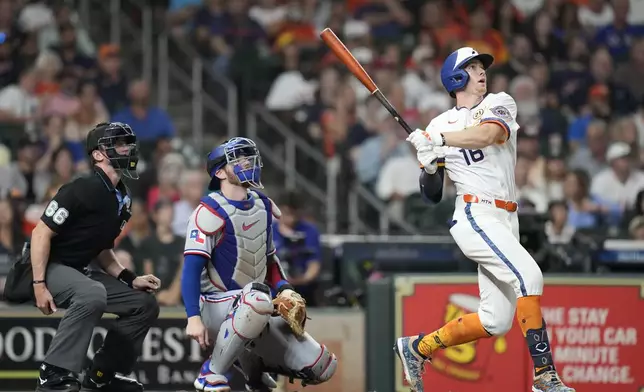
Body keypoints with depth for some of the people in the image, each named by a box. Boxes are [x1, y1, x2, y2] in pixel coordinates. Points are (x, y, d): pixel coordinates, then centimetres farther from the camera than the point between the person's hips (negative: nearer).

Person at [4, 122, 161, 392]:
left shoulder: (121, 200, 9)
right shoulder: (82, 190, -19)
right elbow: (41, 233, -20)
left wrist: (130, 279, 6)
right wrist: (39, 285, -26)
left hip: (78, 270, 10)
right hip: (46, 267, -10)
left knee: (145, 304, 6)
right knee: (92, 294, -38)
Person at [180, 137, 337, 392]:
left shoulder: (263, 206, 10)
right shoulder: (210, 212, -14)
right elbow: (192, 268, -20)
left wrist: (283, 289, 3)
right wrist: (193, 318, -32)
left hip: (257, 312, 7)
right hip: (217, 307, -7)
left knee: (321, 367, -6)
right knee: (257, 299, -43)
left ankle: (251, 363, 19)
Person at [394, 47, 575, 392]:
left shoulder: (500, 104, 11)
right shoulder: (439, 126, 8)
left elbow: (489, 134, -15)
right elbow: (432, 196, 8)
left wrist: (438, 141, -20)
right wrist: (429, 167, -12)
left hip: (505, 221, 5)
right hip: (474, 217, -4)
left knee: (496, 321, 3)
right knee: (528, 275, -26)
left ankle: (417, 348, 20)